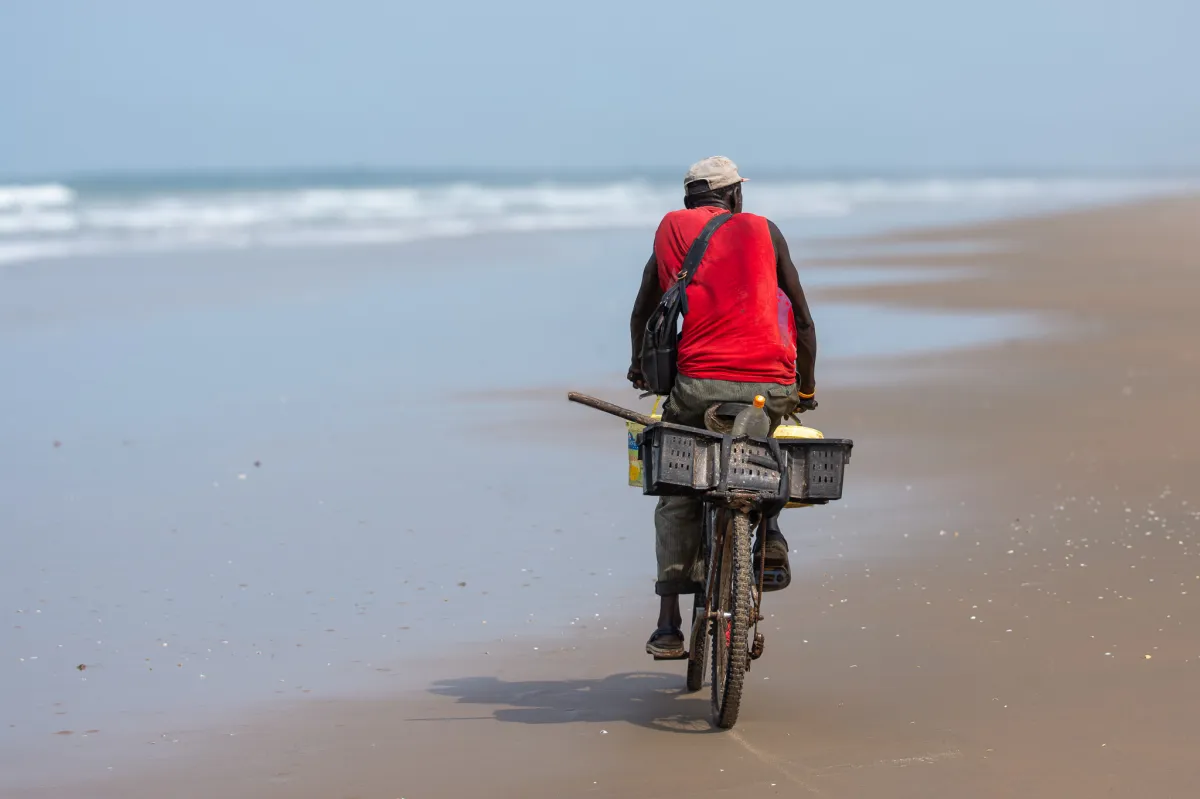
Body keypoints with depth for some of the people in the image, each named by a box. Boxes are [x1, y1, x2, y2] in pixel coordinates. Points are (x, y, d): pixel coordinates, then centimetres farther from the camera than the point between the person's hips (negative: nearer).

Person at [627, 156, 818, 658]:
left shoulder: (671, 230, 16)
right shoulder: (763, 231, 14)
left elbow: (642, 314, 23)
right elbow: (802, 318, 15)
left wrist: (640, 367, 42)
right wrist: (806, 387, 28)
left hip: (698, 383, -1)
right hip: (772, 385, 1)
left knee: (675, 501, 12)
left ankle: (668, 626, 4)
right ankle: (769, 532, 14)